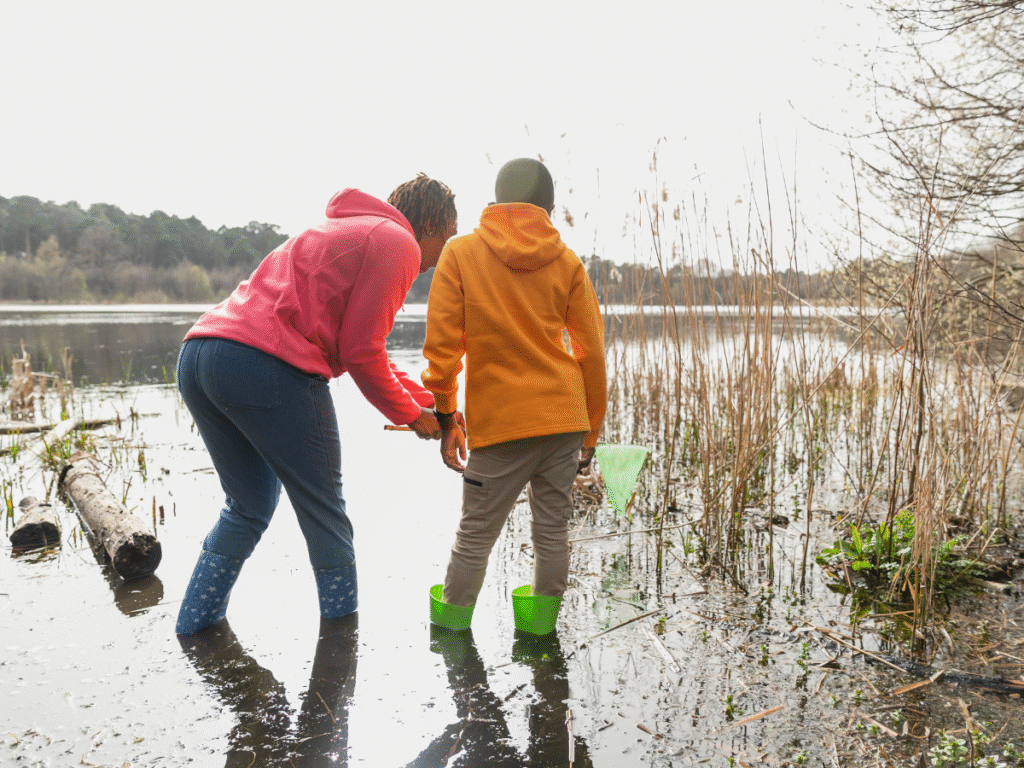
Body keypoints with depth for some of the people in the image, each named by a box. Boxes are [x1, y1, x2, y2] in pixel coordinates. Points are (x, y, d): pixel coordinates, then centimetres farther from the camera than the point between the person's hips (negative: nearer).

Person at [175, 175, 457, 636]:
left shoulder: (345, 232, 31)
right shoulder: (398, 242, 2)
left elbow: (350, 348, 31)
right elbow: (360, 352, -4)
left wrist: (428, 400, 27)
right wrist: (412, 415, 11)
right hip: (266, 365, -9)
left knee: (248, 505, 23)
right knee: (323, 509, 7)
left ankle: (195, 623, 26)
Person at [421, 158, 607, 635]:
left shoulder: (460, 254, 1)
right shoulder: (568, 263, 6)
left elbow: (441, 345, -3)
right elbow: (591, 353, 6)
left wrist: (445, 415, 7)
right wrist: (590, 433, 15)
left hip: (499, 424, -2)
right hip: (564, 419, 2)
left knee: (475, 535, 10)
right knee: (552, 532, 12)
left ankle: (450, 626, 22)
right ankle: (540, 627, 21)